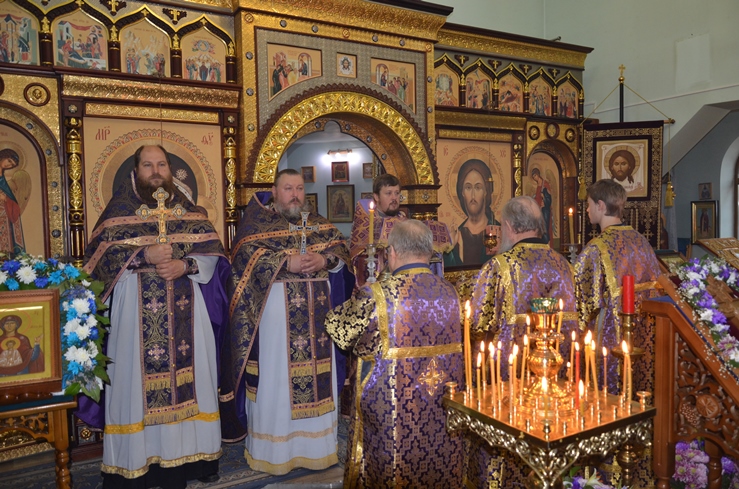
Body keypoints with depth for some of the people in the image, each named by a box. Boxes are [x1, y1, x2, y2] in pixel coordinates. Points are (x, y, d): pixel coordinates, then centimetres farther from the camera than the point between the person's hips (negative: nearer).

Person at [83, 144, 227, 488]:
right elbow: (100, 253, -4)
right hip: (137, 311, -2)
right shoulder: (120, 208, 5)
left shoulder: (187, 208, 10)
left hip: (185, 309, 2)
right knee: (138, 379, -1)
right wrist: (143, 256, -18)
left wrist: (185, 265, -14)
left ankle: (190, 454, 16)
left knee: (189, 374, 4)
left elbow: (211, 251, 4)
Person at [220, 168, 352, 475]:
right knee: (276, 377, 1)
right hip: (276, 311, -4)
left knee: (318, 375, 9)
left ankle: (316, 446, 23)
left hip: (315, 313, 5)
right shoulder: (257, 220, 2)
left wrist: (323, 259, -14)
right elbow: (247, 254, -12)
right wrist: (287, 262, -22)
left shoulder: (318, 222, 15)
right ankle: (274, 452, 13)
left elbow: (341, 250, 7)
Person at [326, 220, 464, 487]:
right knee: (440, 466, 23)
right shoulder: (450, 292, -3)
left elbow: (337, 328, -3)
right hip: (443, 404, 5)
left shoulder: (376, 295, -18)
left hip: (392, 408, -4)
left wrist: (359, 300, 16)